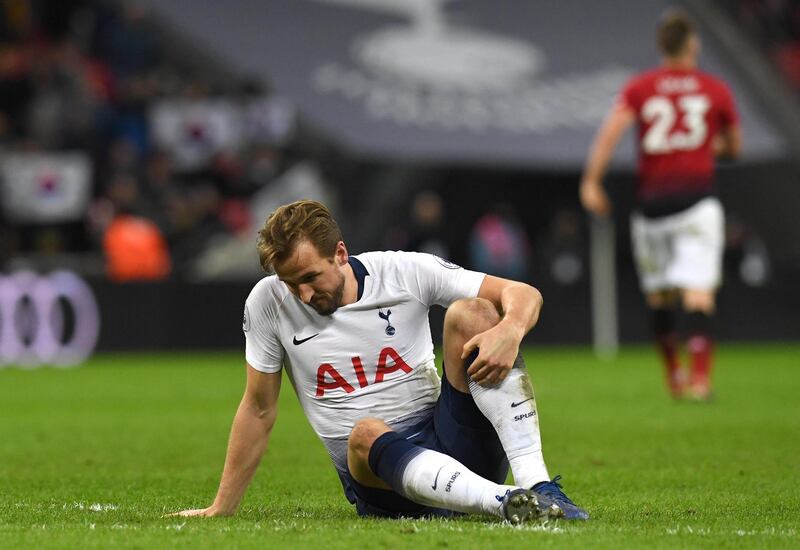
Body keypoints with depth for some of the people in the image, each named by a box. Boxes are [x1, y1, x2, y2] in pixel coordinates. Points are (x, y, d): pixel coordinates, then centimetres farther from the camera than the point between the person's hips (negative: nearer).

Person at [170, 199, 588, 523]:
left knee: (471, 313, -20)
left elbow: (525, 295, -2)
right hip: (377, 476, -1)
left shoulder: (405, 272, 0)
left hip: (451, 441, 1)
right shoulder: (268, 302, 3)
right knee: (366, 434, -37)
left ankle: (536, 485, -33)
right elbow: (259, 409, 13)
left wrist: (509, 331, -26)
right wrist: (221, 510, 14)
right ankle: (505, 503, -55)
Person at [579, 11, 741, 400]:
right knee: (698, 292, -8)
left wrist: (591, 183, -11)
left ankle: (673, 375, 24)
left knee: (658, 294, 15)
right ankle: (700, 377, -21)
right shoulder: (716, 90, 6)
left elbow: (610, 131, -10)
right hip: (698, 197, -1)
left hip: (651, 197, 1)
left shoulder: (639, 88, 4)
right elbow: (733, 147, 16)